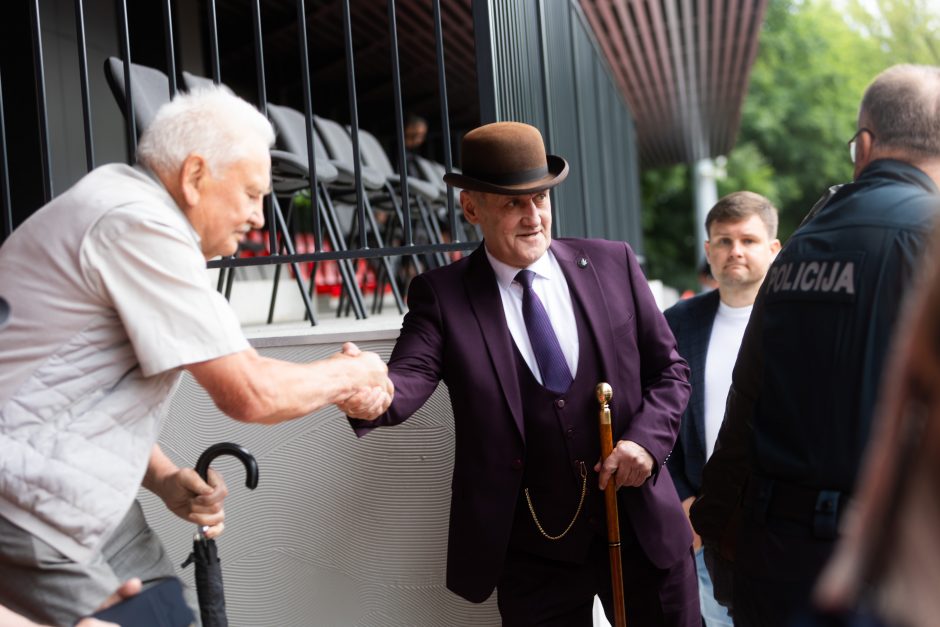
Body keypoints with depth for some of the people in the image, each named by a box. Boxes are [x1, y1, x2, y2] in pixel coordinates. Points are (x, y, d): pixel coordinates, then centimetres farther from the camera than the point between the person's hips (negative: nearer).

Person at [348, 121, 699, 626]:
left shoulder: (612, 264, 1)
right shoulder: (441, 294, -3)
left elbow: (668, 370, 7)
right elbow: (409, 377, -18)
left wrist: (646, 438, -11)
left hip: (642, 527, 2)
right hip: (534, 550, -1)